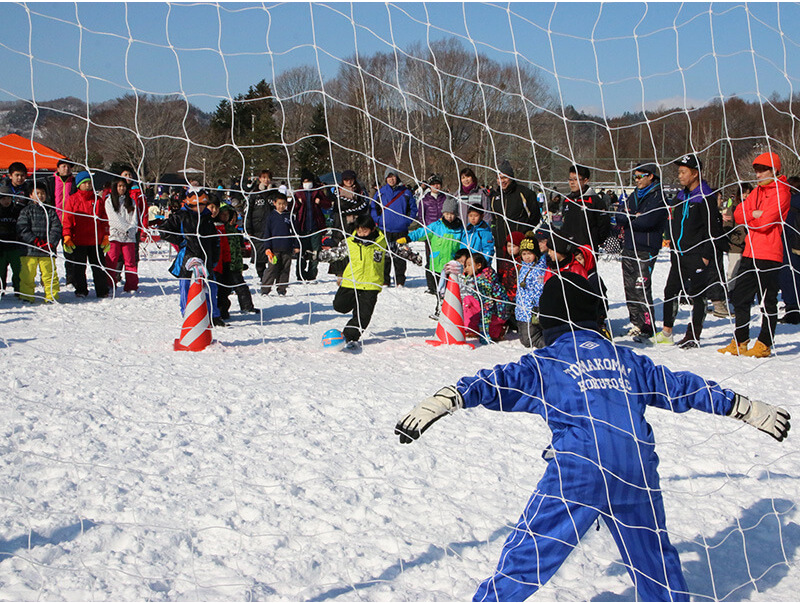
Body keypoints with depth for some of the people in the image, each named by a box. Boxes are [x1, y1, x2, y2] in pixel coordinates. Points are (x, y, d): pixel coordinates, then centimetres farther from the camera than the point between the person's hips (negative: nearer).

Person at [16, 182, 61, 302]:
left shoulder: (50, 211, 10)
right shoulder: (26, 211, 7)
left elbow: (56, 229, 4)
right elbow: (22, 229, -1)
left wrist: (51, 243, -10)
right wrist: (35, 241, -12)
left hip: (47, 251, 0)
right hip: (29, 250, 0)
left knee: (50, 274, -1)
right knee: (27, 275, -1)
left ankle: (52, 296, 7)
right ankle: (26, 296, 10)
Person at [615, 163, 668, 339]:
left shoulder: (658, 197, -6)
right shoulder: (634, 196, 17)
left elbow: (647, 221, -18)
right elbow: (619, 216, 7)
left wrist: (628, 222, -3)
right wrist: (633, 216, -13)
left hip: (646, 249, -7)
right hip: (629, 248, 7)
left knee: (641, 288, -12)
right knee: (629, 287, 6)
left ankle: (648, 326, -7)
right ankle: (636, 323, 14)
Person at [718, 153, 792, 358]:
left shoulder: (781, 192, -8)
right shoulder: (757, 191, 18)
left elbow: (766, 221, -18)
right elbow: (738, 214, 8)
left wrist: (748, 219, -1)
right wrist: (755, 214, -9)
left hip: (769, 255, -8)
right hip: (750, 253, 8)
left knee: (768, 302, 0)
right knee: (740, 298, 9)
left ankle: (764, 345, 7)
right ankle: (740, 343, 17)